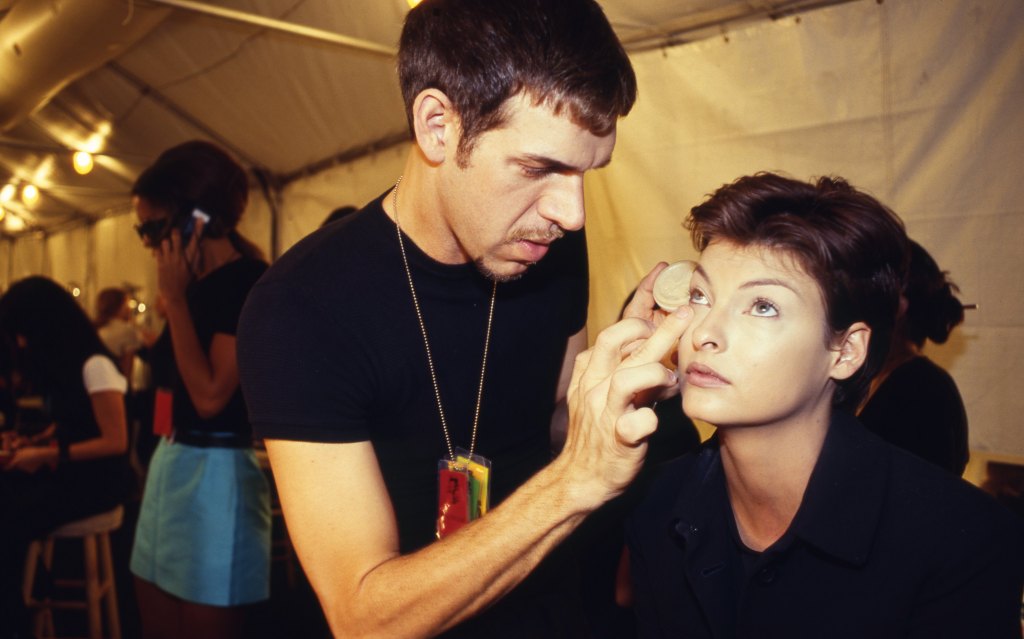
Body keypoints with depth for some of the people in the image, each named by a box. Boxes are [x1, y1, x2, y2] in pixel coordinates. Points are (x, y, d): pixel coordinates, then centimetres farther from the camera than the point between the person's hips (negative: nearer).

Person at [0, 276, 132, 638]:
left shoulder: (94, 366, -16)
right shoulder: (62, 364, 10)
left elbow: (115, 442, -18)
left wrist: (45, 455, -15)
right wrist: (34, 442, 4)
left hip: (98, 478, -8)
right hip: (66, 471, 8)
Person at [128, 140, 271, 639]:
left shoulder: (249, 281, -15)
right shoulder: (197, 282, 11)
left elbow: (211, 396, -22)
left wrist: (174, 298, -16)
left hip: (215, 470, -9)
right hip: (172, 461, 9)